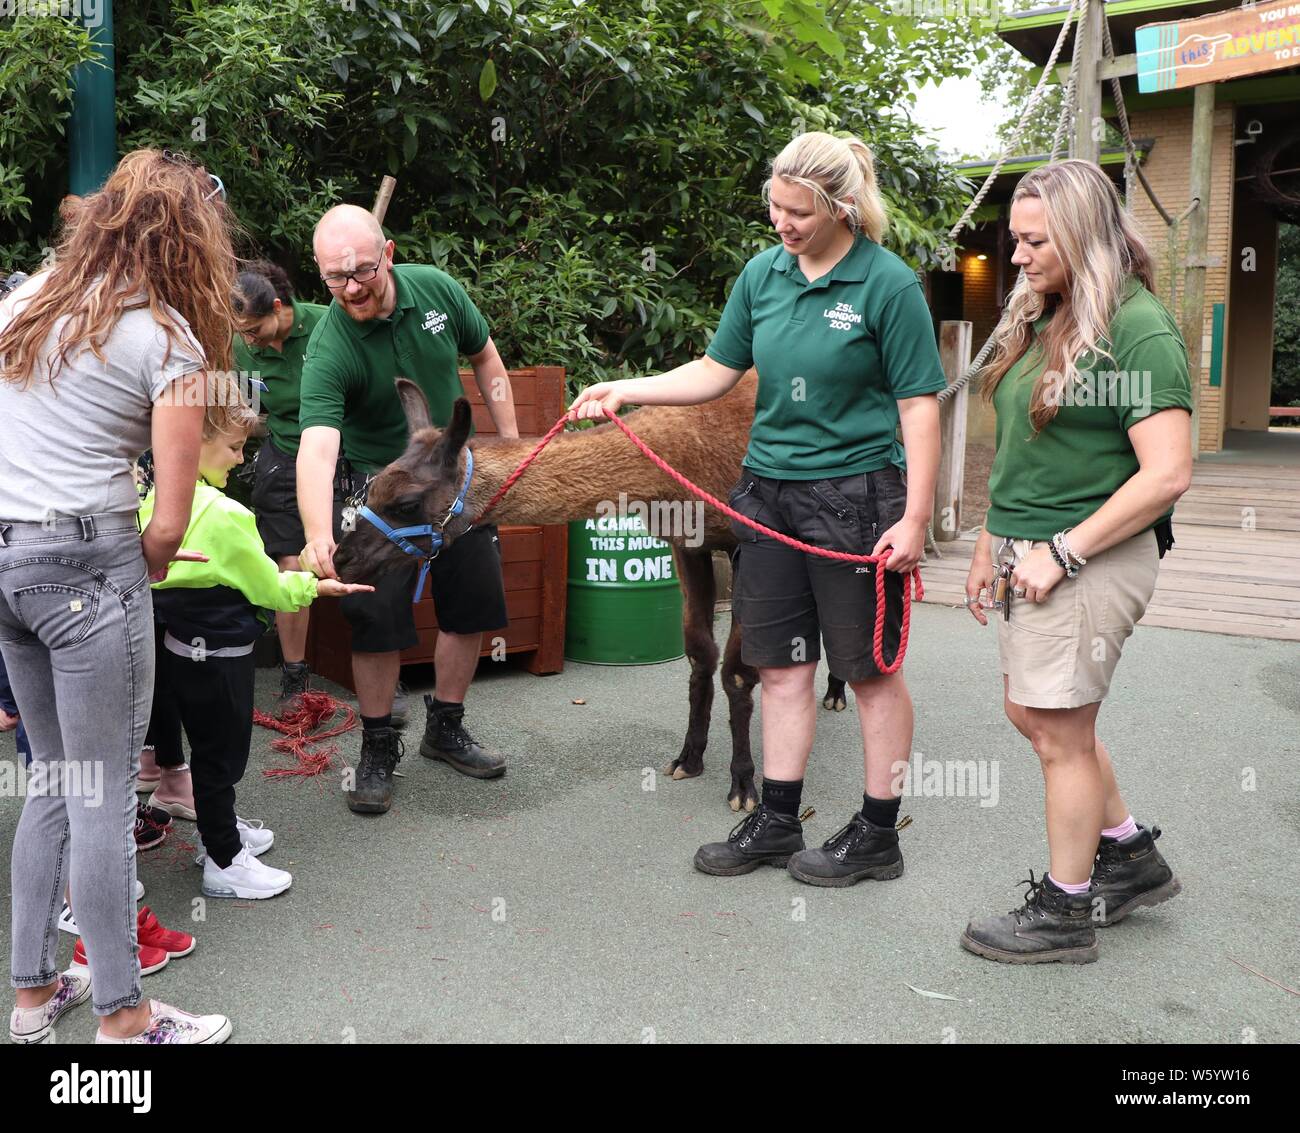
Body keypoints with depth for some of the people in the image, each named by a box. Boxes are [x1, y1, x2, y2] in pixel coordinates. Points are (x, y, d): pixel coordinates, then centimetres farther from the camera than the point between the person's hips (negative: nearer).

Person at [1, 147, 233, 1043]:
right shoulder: (171, 341, -7)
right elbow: (169, 525, -10)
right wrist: (140, 579, 9)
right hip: (86, 561, -7)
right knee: (104, 796, 1)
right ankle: (122, 1019, 13)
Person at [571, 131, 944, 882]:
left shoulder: (888, 284, -11)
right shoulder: (764, 273, 6)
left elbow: (919, 405, -10)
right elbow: (717, 372, 13)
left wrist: (915, 518, -15)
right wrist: (625, 390, 3)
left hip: (855, 495, -6)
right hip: (771, 491, 6)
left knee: (871, 668, 6)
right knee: (781, 664, 12)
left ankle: (878, 835, 19)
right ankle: (777, 822, 25)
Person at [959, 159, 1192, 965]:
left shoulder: (1138, 327, -15)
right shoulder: (1041, 320, 11)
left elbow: (1168, 474, -20)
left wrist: (1062, 552, -18)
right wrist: (992, 547, 17)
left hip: (1092, 559, -9)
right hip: (1033, 552, 9)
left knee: (1061, 732, 2)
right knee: (1033, 713, 17)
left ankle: (1065, 913, 19)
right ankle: (1133, 859, 36)